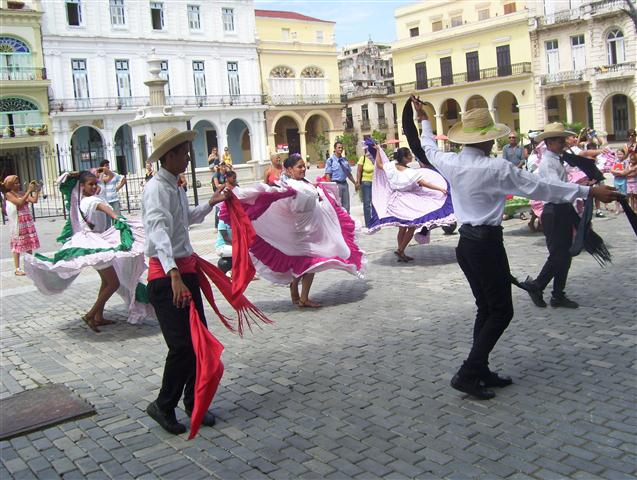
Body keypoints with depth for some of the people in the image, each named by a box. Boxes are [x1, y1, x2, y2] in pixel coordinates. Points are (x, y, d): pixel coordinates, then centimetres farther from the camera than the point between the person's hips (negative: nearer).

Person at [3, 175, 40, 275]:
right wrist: (29, 191, -20)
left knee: (29, 244, 7)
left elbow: (34, 200, 1)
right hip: (17, 223, -5)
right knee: (17, 245, -1)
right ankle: (17, 269, 3)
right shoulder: (9, 194, -6)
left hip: (28, 221, 5)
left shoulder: (23, 193, 9)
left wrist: (36, 190, -7)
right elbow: (20, 202, -20)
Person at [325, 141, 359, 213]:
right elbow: (328, 175, -10)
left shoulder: (345, 160, 10)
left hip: (344, 183, 6)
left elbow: (349, 173, 17)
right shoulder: (331, 160, -6)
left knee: (346, 205, 11)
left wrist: (355, 183, 15)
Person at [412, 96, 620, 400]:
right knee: (502, 311, 3)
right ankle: (467, 374, -2)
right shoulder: (496, 168, -17)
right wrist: (589, 191, -5)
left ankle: (480, 370, 23)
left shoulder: (450, 164, 1)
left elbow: (429, 149, 23)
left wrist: (424, 121, 40)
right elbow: (540, 188, -12)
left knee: (486, 308, 18)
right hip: (487, 244, -8)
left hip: (465, 243, 8)